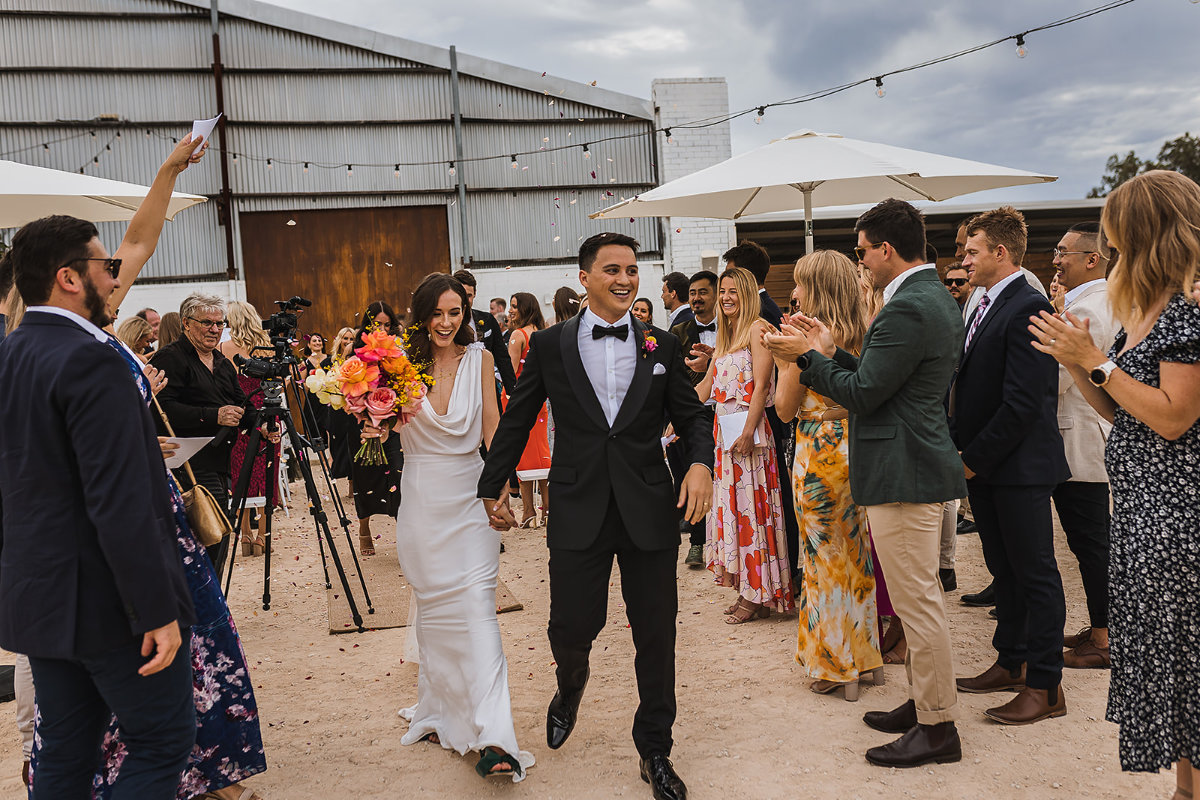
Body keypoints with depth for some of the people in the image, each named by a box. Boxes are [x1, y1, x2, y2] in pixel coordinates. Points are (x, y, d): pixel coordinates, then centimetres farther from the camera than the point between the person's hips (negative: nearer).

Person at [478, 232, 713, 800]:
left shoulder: (661, 346, 6)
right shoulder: (549, 346, 3)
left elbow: (691, 416, 11)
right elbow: (516, 421, 10)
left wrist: (701, 461, -9)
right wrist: (493, 487, 14)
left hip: (648, 512, 1)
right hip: (578, 513, -1)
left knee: (656, 637, 6)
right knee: (571, 629, 1)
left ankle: (655, 752, 26)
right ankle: (570, 685, 40)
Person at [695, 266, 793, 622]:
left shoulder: (757, 328, -7)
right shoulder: (724, 338, 18)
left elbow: (760, 385, -14)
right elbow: (706, 387, 21)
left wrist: (748, 432, -21)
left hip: (748, 431, -8)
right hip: (724, 431, 8)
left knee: (750, 504, -5)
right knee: (731, 505, 8)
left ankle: (759, 595, 2)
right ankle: (747, 588, 15)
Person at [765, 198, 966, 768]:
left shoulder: (907, 309, -20)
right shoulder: (934, 298, 13)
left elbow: (862, 393, -19)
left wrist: (809, 356, -7)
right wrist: (829, 354, 12)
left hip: (905, 472, -11)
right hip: (917, 463, 11)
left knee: (917, 601, -2)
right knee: (917, 598, 18)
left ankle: (938, 728, 9)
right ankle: (925, 702, 30)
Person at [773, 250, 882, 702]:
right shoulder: (866, 334, 3)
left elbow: (785, 408, -8)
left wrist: (783, 362, 4)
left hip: (821, 450, -6)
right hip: (862, 448, 6)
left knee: (826, 556, 6)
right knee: (858, 553, 18)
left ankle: (838, 669, 15)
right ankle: (868, 656, 28)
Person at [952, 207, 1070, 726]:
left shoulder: (1027, 308, -17)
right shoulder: (986, 307, 13)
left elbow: (1023, 402, -22)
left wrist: (974, 458, -16)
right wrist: (959, 445, 6)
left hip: (1020, 468, -9)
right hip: (985, 467, 9)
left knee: (1035, 574, 0)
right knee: (1004, 568, 17)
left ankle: (1044, 687, 9)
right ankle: (1011, 663, 30)